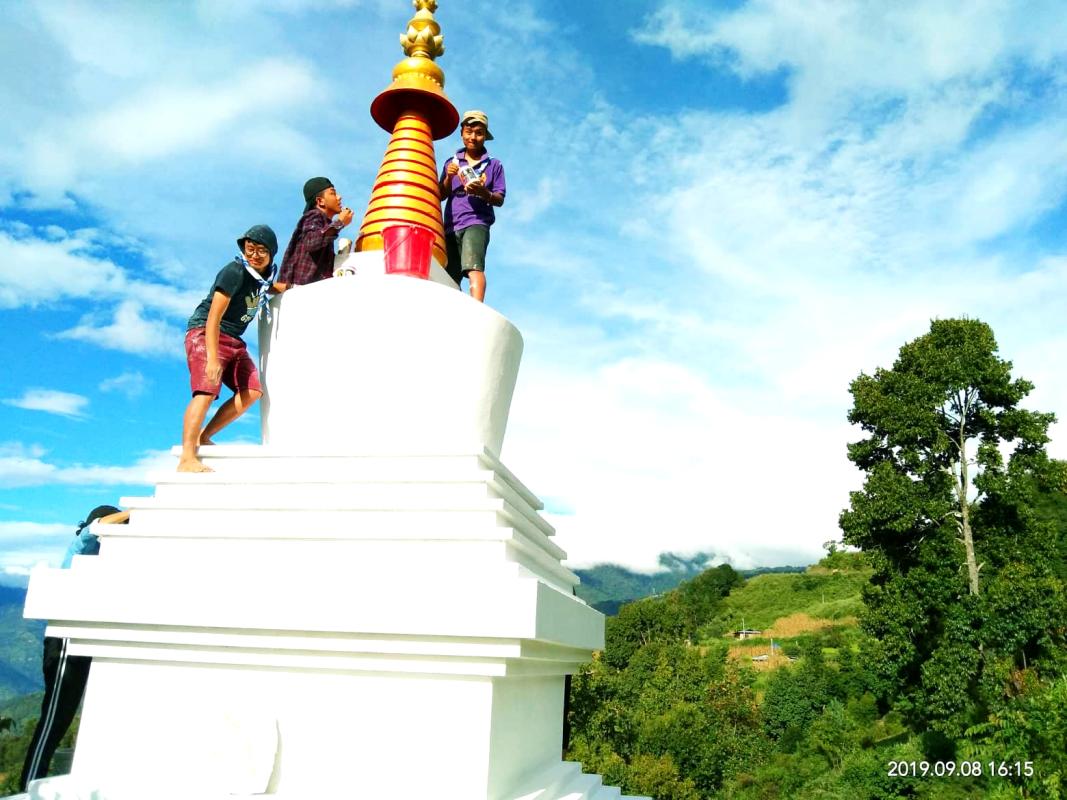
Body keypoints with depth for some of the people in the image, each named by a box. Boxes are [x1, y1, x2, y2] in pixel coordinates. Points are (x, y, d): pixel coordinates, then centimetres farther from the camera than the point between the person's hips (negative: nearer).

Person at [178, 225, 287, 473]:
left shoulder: (265, 275, 7)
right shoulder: (234, 272, -17)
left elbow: (277, 288, 35)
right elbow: (214, 316, -24)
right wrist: (212, 359, -32)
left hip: (233, 340, 8)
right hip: (205, 333, -8)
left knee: (252, 391, -5)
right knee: (207, 390, -23)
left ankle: (203, 437, 2)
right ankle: (187, 459, -29)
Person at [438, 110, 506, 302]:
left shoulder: (494, 165, 12)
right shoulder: (452, 163, 20)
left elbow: (500, 200, 7)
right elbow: (441, 196, 16)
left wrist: (484, 193, -15)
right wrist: (449, 178, -4)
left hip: (476, 222, -4)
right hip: (451, 225, 4)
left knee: (473, 266, -27)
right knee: (450, 277, -4)